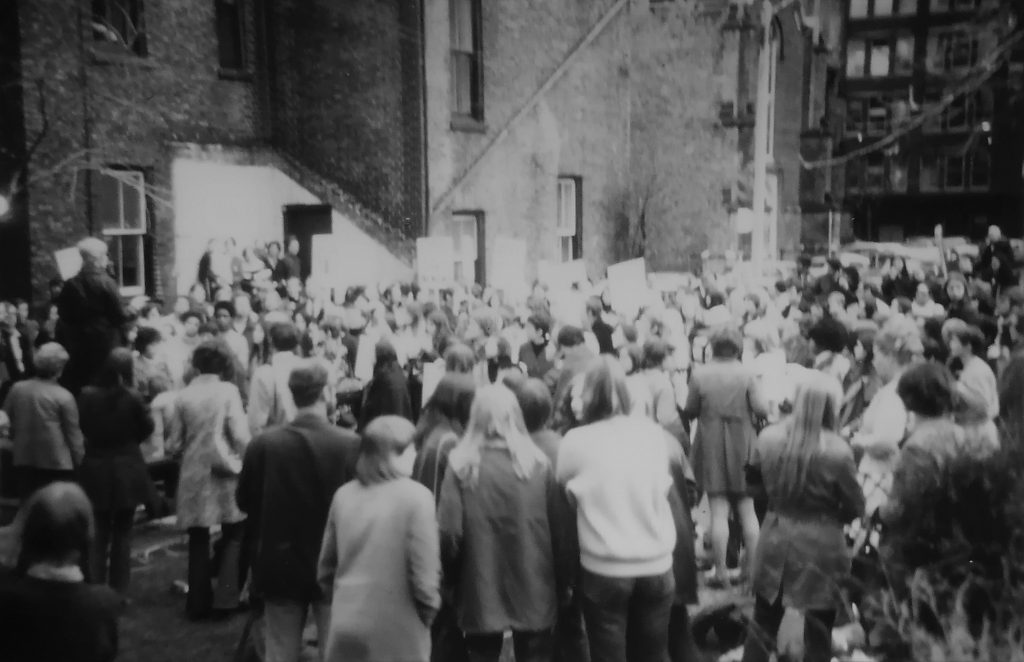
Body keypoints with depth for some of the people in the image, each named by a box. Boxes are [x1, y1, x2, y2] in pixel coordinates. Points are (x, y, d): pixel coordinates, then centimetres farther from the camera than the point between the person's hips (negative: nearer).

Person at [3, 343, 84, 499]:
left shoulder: (17, 389, -1)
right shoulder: (64, 397, -13)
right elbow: (73, 435, -8)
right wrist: (79, 459, 5)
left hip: (23, 462, 5)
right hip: (57, 464, -5)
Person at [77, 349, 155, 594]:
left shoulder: (87, 394, -11)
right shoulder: (133, 397, -17)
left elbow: (81, 427, 2)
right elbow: (147, 428, -4)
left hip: (96, 470, 2)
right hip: (127, 470, -2)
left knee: (99, 533, 16)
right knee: (122, 534, 10)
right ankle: (118, 591, 13)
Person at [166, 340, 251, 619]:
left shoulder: (183, 395, -1)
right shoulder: (228, 390, -8)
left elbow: (174, 444, 2)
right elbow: (240, 435, -12)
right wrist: (244, 460, 5)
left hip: (193, 475, 3)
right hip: (224, 472, -3)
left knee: (198, 539, 13)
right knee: (233, 535, 12)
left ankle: (199, 602, 18)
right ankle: (226, 596, 4)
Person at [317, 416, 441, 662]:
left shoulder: (344, 494, 4)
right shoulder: (415, 496, -12)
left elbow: (325, 568, 10)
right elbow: (424, 574, -13)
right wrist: (427, 615, 4)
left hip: (346, 631, 5)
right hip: (398, 633, -5)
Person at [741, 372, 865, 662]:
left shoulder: (768, 438, -8)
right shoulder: (838, 450, -19)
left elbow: (755, 478, 9)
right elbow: (856, 507, -8)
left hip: (775, 540, 3)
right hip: (821, 545, -3)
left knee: (763, 624, 18)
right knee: (818, 634, 14)